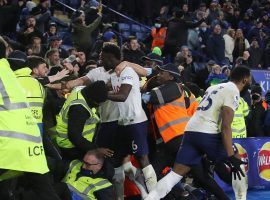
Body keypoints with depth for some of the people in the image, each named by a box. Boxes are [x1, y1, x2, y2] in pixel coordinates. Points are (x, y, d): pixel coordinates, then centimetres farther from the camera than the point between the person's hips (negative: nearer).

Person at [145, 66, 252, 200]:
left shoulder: (215, 87, 24)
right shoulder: (233, 92, -3)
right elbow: (226, 126, -13)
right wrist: (231, 157, -17)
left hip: (191, 131, 7)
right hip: (208, 134, -7)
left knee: (176, 173, 2)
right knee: (237, 165, 12)